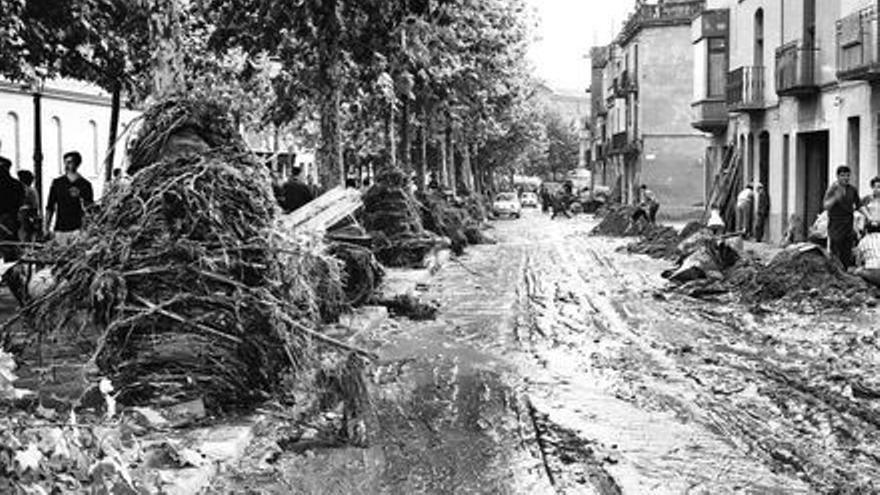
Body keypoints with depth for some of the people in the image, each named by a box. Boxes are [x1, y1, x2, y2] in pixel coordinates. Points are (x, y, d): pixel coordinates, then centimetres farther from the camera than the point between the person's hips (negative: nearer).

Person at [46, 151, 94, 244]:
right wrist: (47, 226, 6)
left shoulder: (85, 184, 4)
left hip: (77, 229, -2)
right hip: (60, 229, 2)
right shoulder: (57, 183, 10)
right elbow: (50, 207, 13)